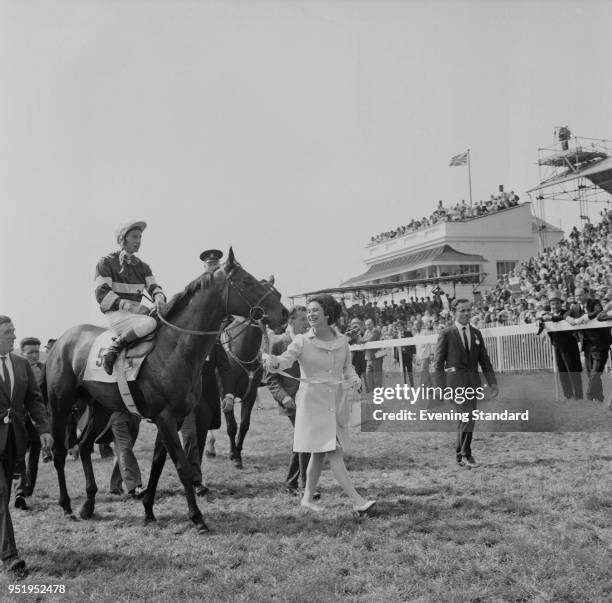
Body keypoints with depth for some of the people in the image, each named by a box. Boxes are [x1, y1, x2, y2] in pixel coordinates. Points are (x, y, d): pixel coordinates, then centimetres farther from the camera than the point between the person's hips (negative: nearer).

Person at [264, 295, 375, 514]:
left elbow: (347, 367, 18)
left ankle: (308, 498, 26)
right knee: (333, 452, -10)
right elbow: (286, 359, -21)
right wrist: (273, 362, -43)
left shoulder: (342, 341, 4)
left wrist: (354, 379, -3)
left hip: (337, 401, 4)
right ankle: (357, 500, -11)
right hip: (313, 400, -4)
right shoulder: (302, 341, -6)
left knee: (320, 453, 11)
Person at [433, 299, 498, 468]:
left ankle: (461, 456, 20)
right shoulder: (446, 334, -3)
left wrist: (492, 382, 5)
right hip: (455, 380, -5)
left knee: (465, 418, 9)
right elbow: (438, 363, -3)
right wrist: (441, 387, -9)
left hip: (473, 381, 5)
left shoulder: (476, 333, 12)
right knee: (467, 414, -19)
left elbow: (484, 360, 13)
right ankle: (466, 454, -9)